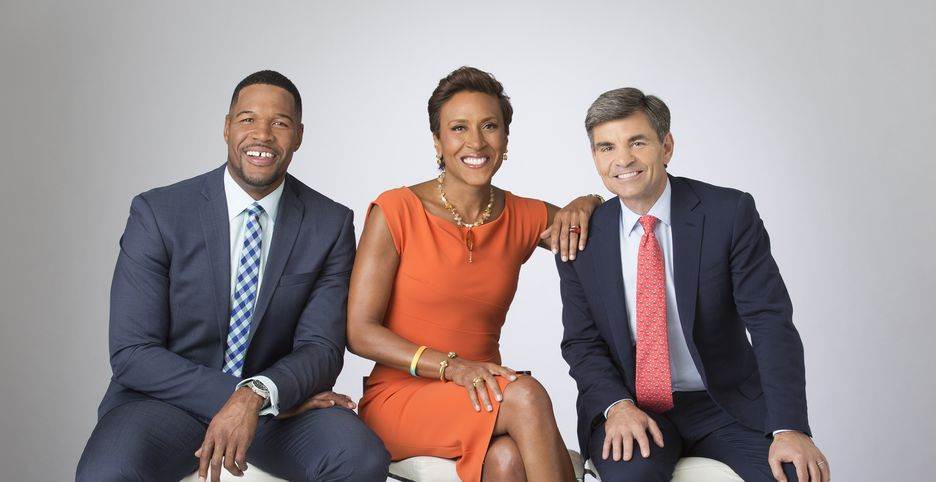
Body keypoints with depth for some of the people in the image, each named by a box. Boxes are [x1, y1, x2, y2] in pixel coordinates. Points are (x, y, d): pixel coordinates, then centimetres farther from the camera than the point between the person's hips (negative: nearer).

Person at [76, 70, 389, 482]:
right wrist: (255, 396, -21)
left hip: (276, 398, 2)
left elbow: (322, 348, -6)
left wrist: (256, 395, -28)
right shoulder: (157, 213, -8)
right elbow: (132, 354, -12)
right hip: (169, 398, -1)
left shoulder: (331, 224, -3)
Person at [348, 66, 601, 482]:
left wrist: (581, 206, -4)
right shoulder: (395, 211, -7)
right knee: (526, 394, -30)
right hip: (399, 397, -3)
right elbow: (359, 332, -9)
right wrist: (450, 366, -22)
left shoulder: (523, 217, 4)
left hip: (482, 401, 3)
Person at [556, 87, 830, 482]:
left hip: (725, 405, 0)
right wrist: (617, 405, -19)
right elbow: (581, 342, 1)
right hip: (629, 404, 0)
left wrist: (790, 428, -23)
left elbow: (771, 321, -12)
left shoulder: (730, 213, -7)